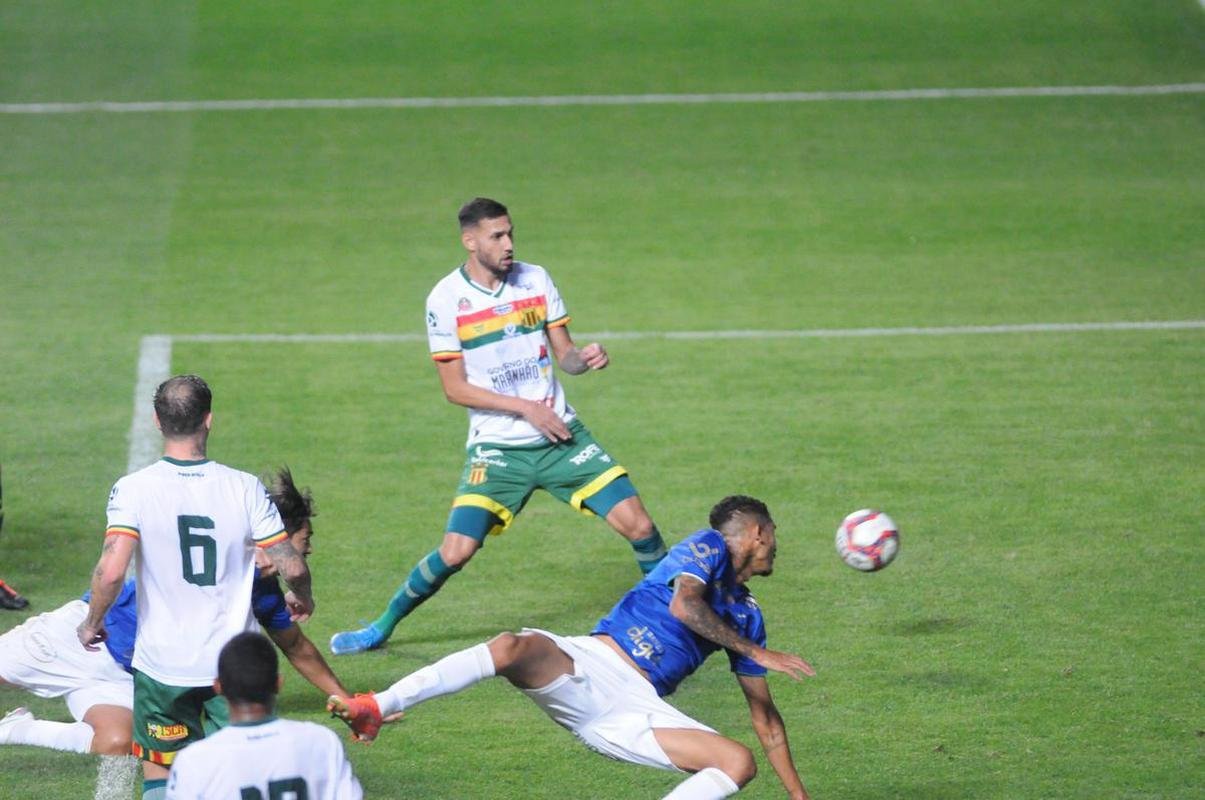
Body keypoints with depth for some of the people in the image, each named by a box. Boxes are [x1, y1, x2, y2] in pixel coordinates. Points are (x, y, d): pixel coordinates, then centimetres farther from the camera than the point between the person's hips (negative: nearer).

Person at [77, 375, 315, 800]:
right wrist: (301, 598, 18)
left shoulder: (133, 490, -11)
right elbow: (293, 567, -6)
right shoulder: (246, 488, -7)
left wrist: (92, 622, -1)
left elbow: (111, 571, -20)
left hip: (161, 664, -1)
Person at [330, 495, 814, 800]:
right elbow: (683, 606, -16)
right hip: (588, 669, -6)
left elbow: (765, 716, 28)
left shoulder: (747, 616, 24)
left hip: (636, 712, 6)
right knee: (516, 648, -36)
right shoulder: (710, 547, 5)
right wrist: (756, 653, -11)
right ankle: (375, 709, -30)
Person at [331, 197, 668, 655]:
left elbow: (563, 354, 8)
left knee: (638, 526, -8)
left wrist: (585, 358, -16)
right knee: (455, 552, -13)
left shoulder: (535, 279, 2)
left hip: (561, 436, 3)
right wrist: (526, 407, -15)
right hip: (497, 447, -3)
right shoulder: (446, 299, -7)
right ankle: (382, 629, 9)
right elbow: (455, 388, -7)